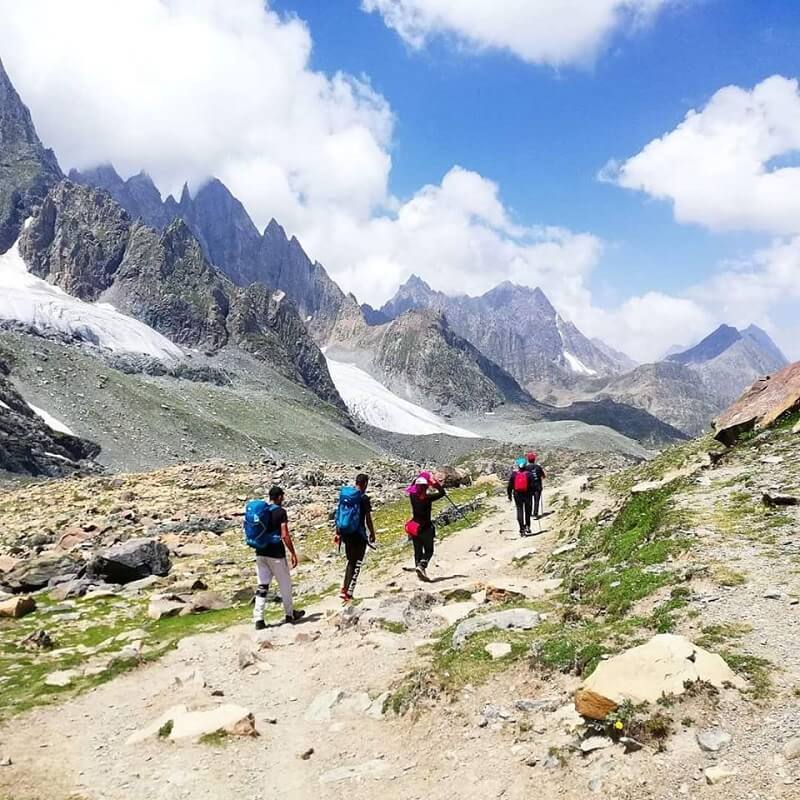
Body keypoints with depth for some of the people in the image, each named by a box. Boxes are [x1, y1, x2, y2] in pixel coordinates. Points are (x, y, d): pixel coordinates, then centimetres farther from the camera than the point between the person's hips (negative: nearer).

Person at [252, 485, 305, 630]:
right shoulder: (280, 512, -11)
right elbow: (285, 536, -15)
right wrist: (293, 553, -8)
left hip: (261, 553, 5)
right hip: (276, 554, -5)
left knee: (262, 586, 6)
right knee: (285, 584, 12)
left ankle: (258, 619, -1)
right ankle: (290, 614, 25)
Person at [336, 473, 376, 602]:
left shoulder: (344, 495, 5)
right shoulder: (364, 498, -13)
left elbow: (339, 515, 10)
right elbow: (368, 519, -11)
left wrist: (338, 532, 18)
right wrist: (372, 534, 1)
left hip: (346, 533, 6)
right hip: (358, 534, -6)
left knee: (350, 561, 21)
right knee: (357, 564, 4)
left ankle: (344, 589, 17)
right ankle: (349, 592, 1)